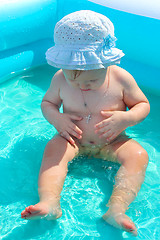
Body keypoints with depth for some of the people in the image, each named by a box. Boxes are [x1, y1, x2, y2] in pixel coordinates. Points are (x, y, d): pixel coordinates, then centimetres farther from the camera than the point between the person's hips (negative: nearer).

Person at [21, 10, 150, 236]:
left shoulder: (121, 78, -14)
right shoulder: (60, 79, -10)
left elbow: (143, 105, -3)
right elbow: (47, 102, 5)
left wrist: (125, 118, -25)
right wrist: (57, 118, -17)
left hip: (111, 142, 0)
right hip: (74, 140, 1)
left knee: (138, 154, -27)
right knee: (53, 148, -29)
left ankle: (116, 208, -40)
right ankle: (50, 203, -43)